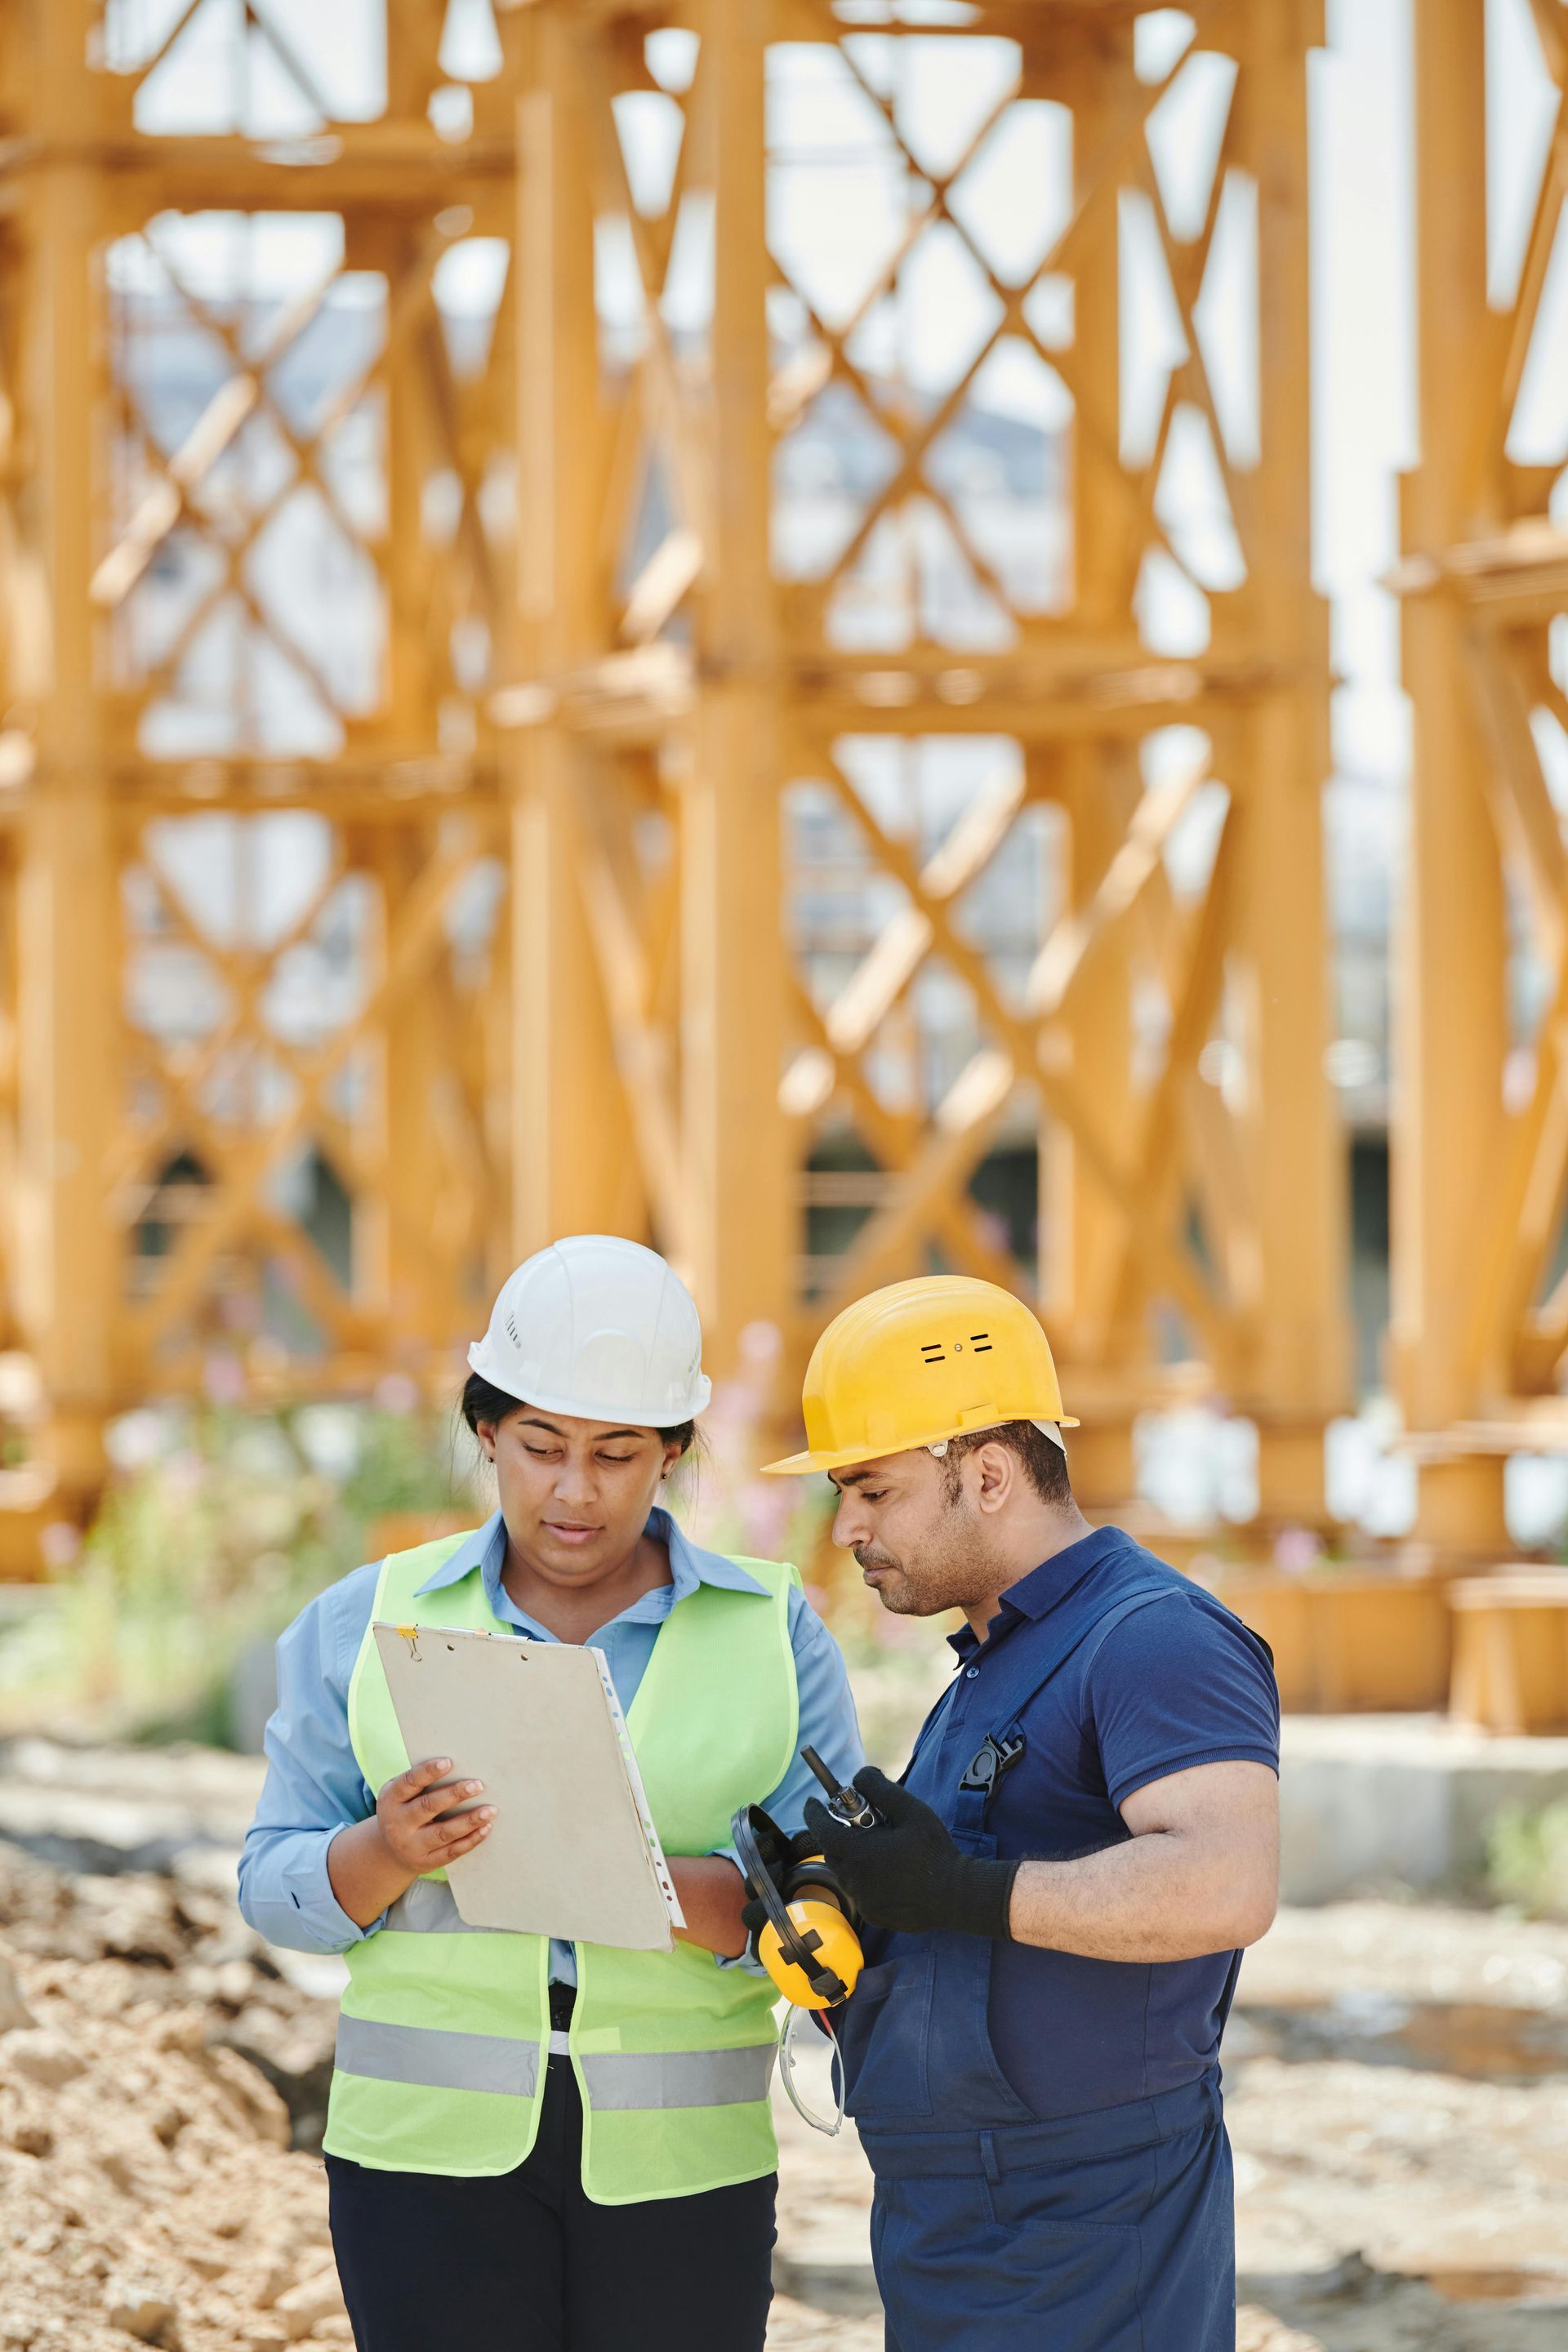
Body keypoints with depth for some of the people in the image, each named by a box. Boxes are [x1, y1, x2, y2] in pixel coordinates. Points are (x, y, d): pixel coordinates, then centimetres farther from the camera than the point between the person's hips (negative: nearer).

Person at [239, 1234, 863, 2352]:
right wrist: (389, 1853, -17)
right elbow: (282, 1889, 5)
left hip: (677, 2162, 0)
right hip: (436, 2137, 0)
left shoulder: (775, 1633, 4)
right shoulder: (367, 1623, 6)